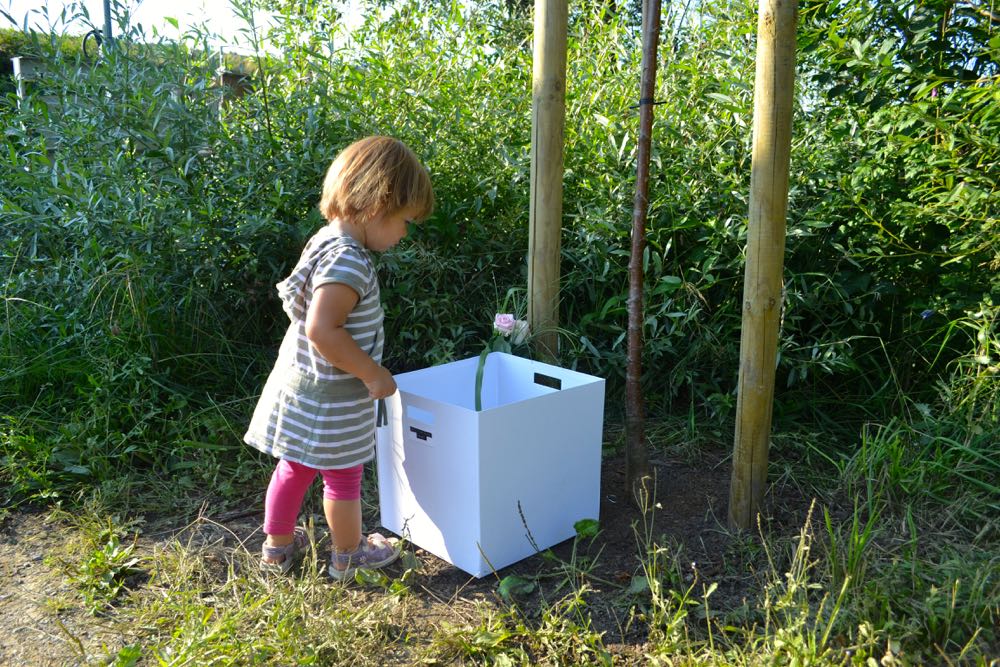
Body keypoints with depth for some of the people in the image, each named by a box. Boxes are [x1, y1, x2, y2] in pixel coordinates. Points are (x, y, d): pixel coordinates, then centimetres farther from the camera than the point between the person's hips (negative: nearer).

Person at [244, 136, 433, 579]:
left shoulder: (329, 240, 4)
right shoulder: (349, 261, -26)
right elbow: (322, 331, -33)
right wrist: (372, 374, -22)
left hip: (300, 385, 9)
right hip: (331, 396, -9)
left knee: (295, 466, 23)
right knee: (343, 476, 12)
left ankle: (277, 547, 42)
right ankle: (349, 556, 34)